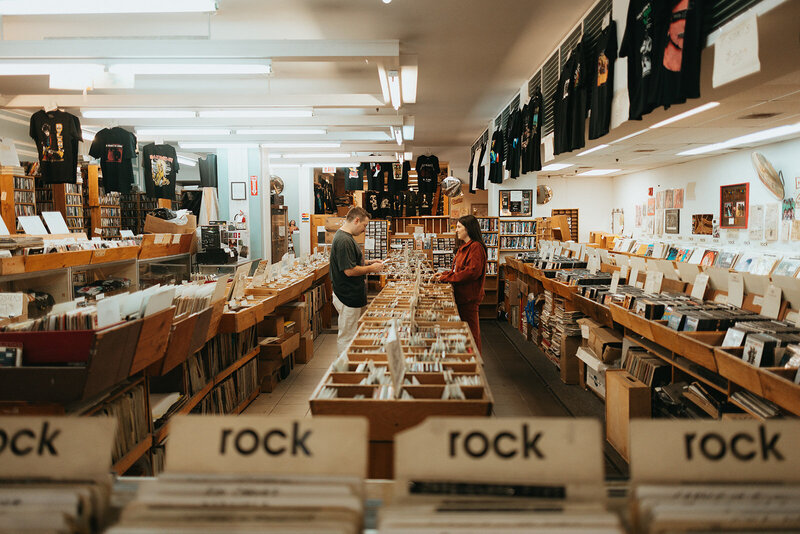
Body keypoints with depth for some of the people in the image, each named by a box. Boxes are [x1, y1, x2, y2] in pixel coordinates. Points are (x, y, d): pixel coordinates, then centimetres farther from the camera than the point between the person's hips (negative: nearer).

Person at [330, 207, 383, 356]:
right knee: (347, 337, -1)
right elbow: (349, 271, -24)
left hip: (354, 296, 11)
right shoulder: (344, 240, -21)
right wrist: (371, 268, -12)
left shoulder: (346, 237, 13)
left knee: (355, 335, 18)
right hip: (348, 298, -11)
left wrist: (368, 263, 13)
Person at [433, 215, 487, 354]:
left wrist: (446, 278, -19)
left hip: (469, 296, -10)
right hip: (461, 295, 10)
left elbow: (472, 271, -25)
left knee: (471, 330, -2)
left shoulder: (476, 247, -16)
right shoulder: (464, 247, 16)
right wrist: (444, 274, 7)